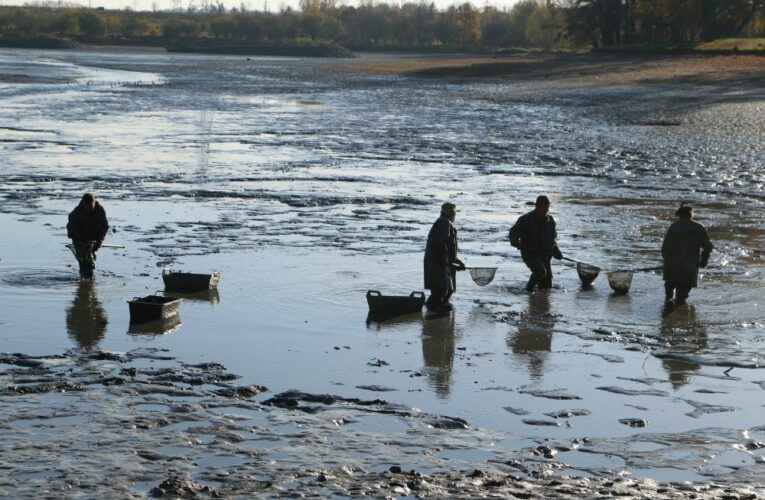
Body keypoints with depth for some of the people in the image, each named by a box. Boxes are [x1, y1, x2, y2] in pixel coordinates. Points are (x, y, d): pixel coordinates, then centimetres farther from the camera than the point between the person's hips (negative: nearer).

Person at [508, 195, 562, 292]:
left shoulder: (550, 220, 9)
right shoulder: (526, 219, -9)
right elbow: (513, 233, -7)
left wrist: (556, 250, 4)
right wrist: (516, 242, -29)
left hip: (544, 255, 6)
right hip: (530, 254, -6)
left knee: (547, 285, 2)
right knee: (540, 270, -31)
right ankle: (529, 288, -10)